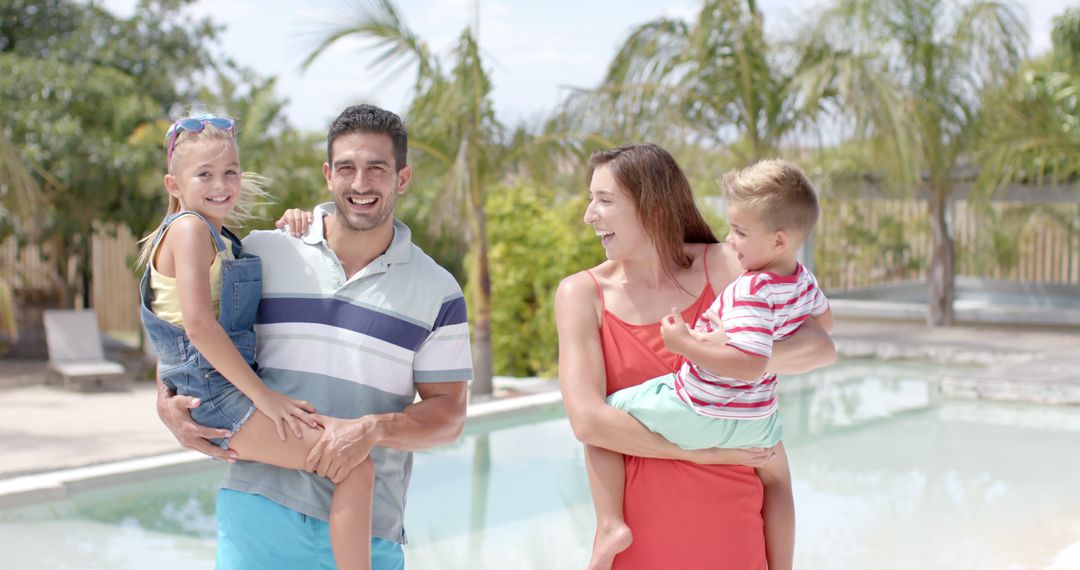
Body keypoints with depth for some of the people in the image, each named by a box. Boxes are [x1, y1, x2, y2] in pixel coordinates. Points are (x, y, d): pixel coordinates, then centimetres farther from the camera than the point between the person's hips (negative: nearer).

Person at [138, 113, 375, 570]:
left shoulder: (221, 240, 19)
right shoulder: (189, 228, -9)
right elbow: (198, 324, -20)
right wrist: (261, 395, -19)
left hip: (235, 392, 11)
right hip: (219, 398, -11)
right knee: (354, 464, -21)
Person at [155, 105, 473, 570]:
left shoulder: (437, 291, 2)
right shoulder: (260, 253, 3)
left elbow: (448, 414, 1)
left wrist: (372, 430, -16)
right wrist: (168, 402, -3)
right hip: (259, 510, 0)